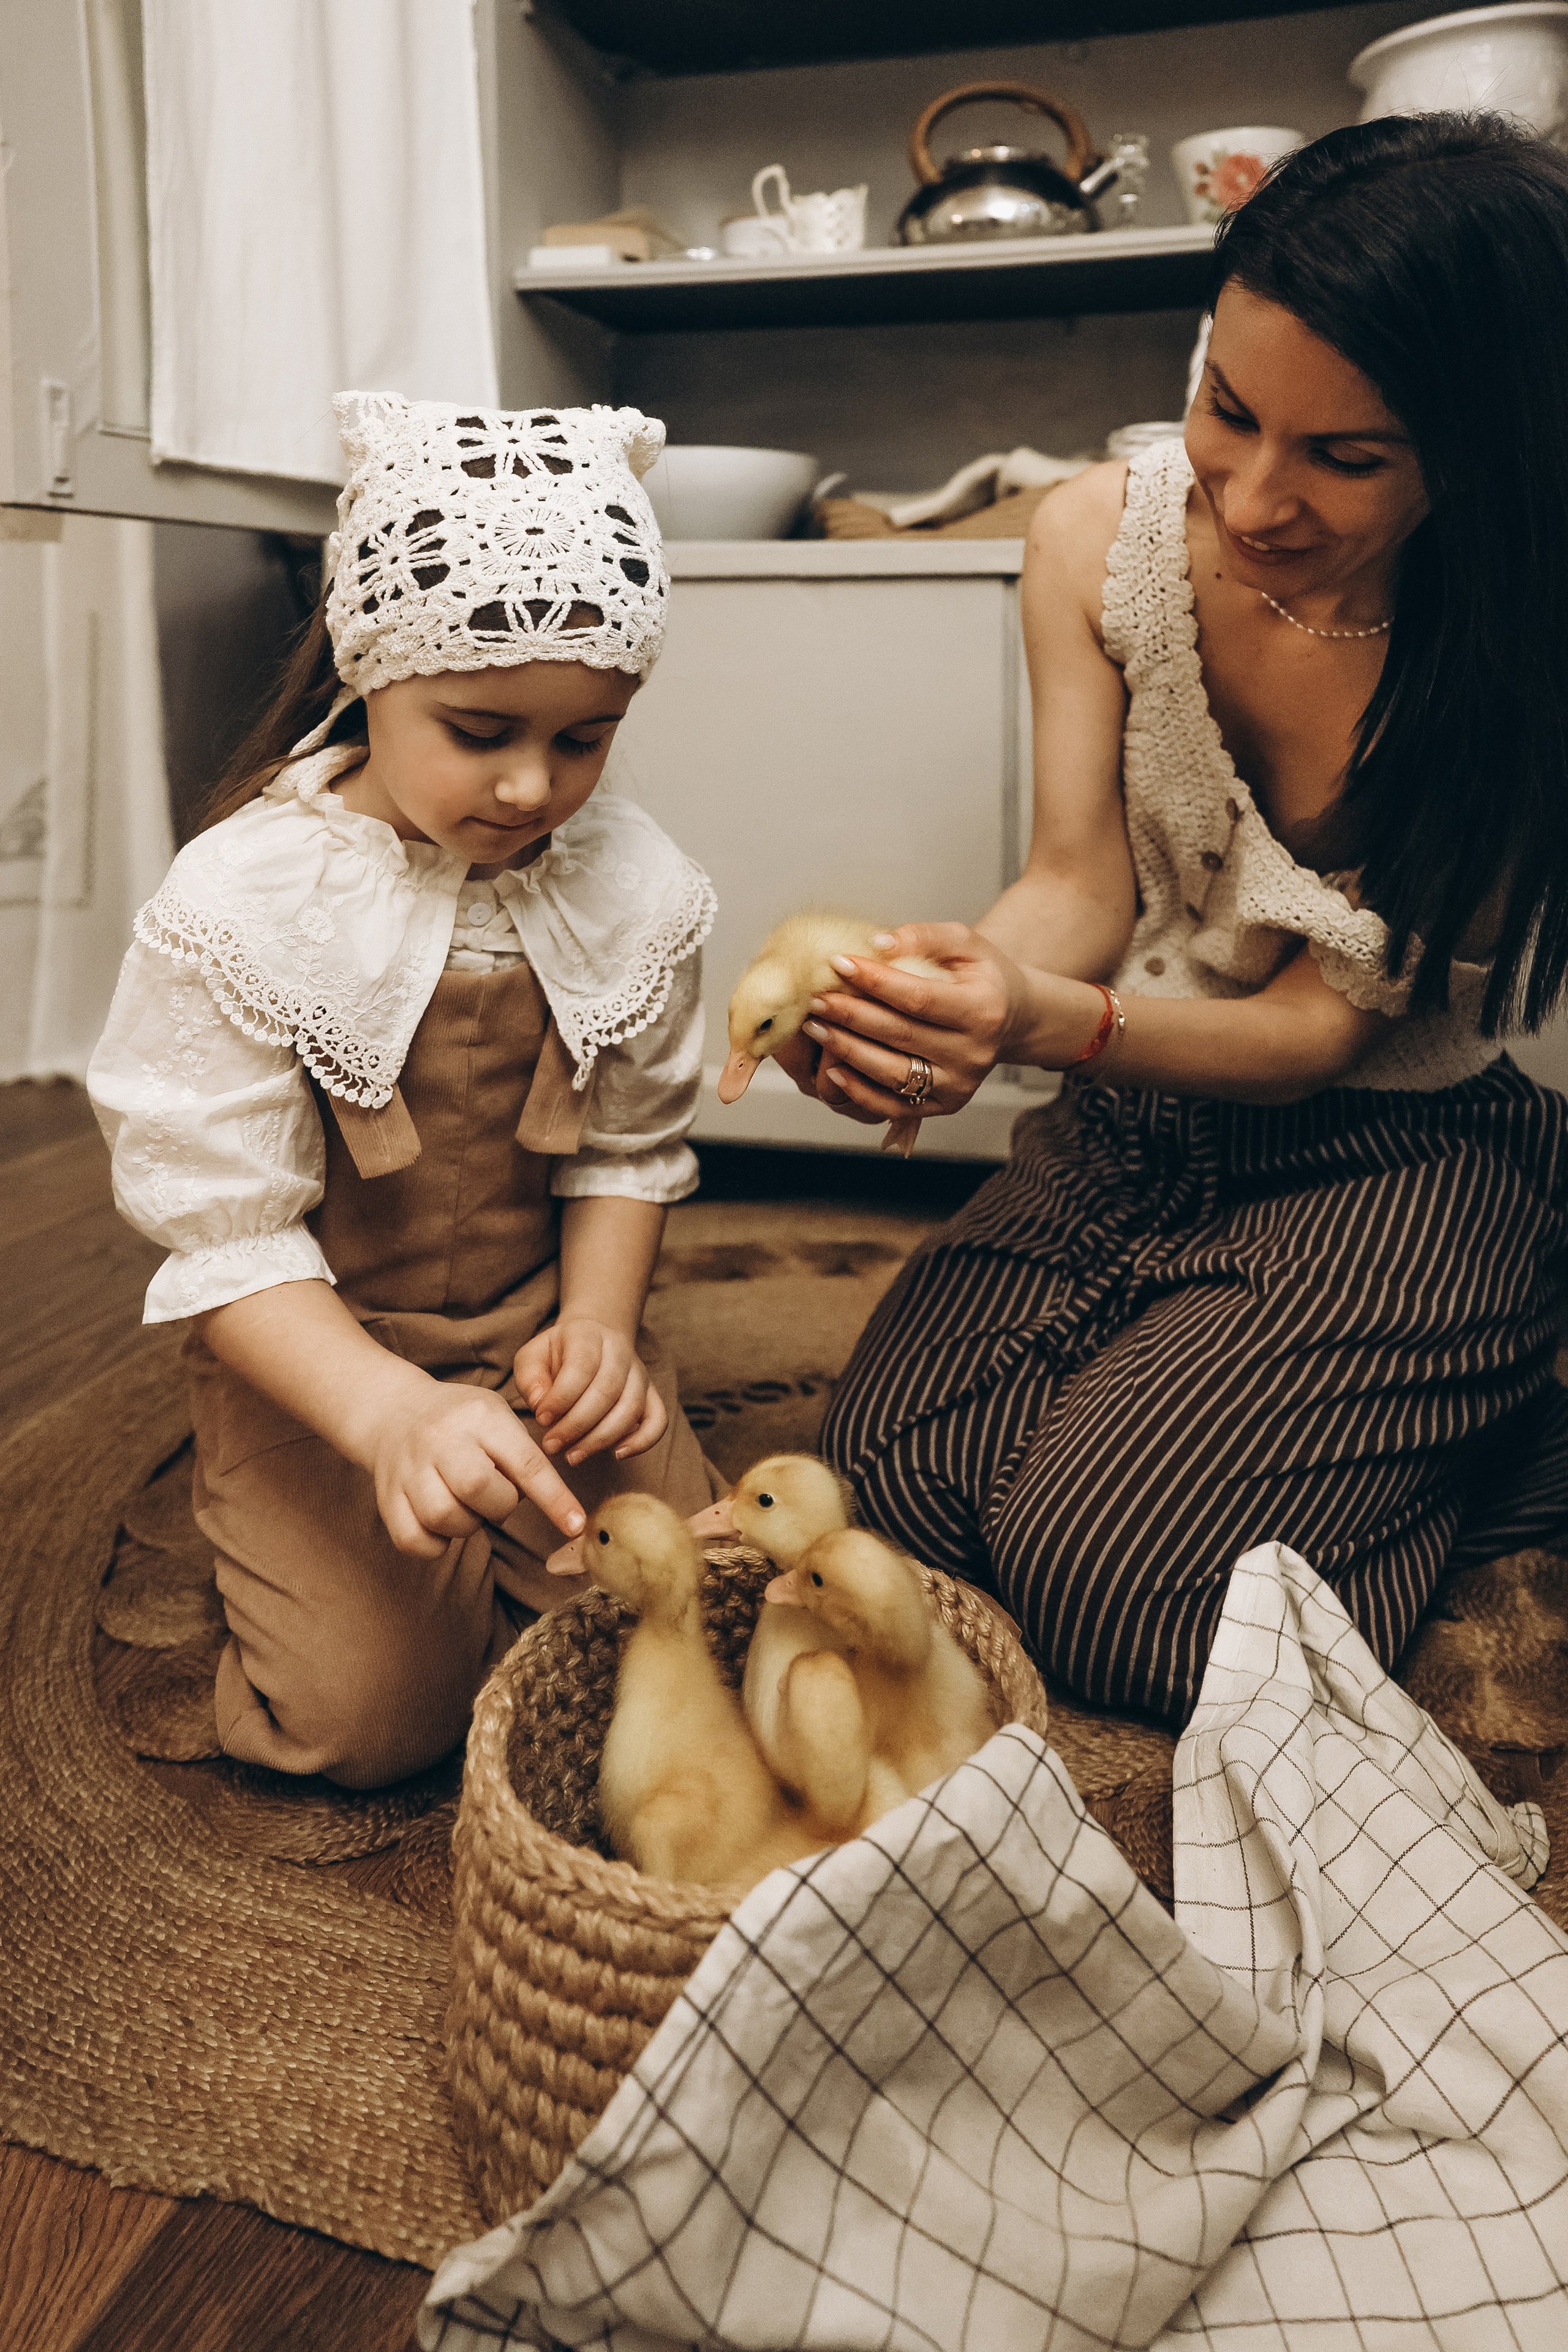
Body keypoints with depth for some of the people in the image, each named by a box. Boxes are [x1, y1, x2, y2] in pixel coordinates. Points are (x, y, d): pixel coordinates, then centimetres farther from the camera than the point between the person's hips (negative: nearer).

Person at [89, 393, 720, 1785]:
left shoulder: (632, 886, -8)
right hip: (313, 1350, -3)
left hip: (535, 1317, 4)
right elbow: (227, 1234, -20)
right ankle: (263, 1512, 20)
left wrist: (598, 1320, -14)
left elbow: (632, 1146, 4)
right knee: (373, 1709, -11)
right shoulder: (245, 902, -20)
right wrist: (389, 1413, -35)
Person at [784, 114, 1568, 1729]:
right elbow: (1081, 881, -7)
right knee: (894, 1470, -11)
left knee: (1107, 1572, -18)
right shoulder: (1107, 535, -9)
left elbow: (1325, 1023, -19)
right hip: (1135, 1124, 5)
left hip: (1395, 1156, -4)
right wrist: (939, 996, -30)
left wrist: (1049, 1025, -37)